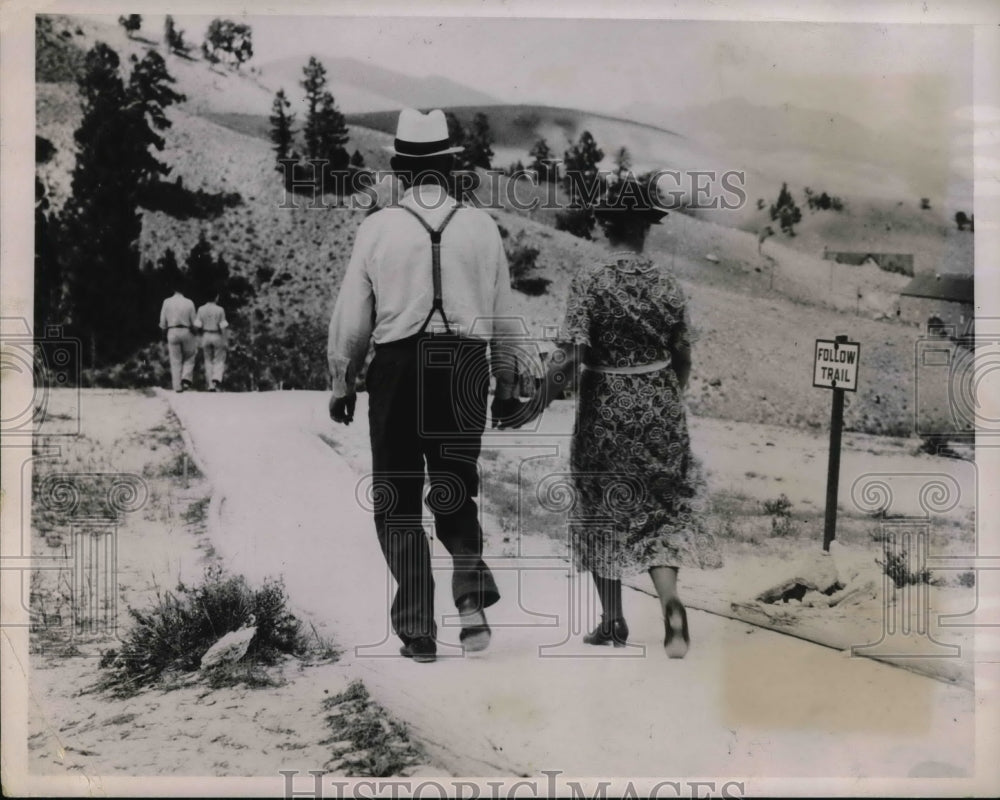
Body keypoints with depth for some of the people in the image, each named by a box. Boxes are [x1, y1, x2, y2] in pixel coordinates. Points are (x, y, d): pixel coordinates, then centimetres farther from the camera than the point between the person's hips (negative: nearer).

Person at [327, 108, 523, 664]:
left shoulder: (378, 227, -1)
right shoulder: (482, 226, 4)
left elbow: (352, 314, 1)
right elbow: (503, 312, 7)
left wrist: (342, 382, 11)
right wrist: (507, 383, 15)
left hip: (398, 368, -2)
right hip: (466, 368, 2)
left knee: (398, 501, 8)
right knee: (456, 493, 18)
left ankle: (418, 632, 7)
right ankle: (473, 597, -3)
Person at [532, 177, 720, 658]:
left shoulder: (590, 281, -11)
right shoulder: (667, 284, 0)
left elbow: (570, 355, -19)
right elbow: (682, 357, 6)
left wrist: (541, 401, -8)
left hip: (605, 411, -3)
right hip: (660, 408, 3)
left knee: (604, 511, 13)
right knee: (660, 509, 13)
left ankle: (613, 622, 21)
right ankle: (670, 604, -7)